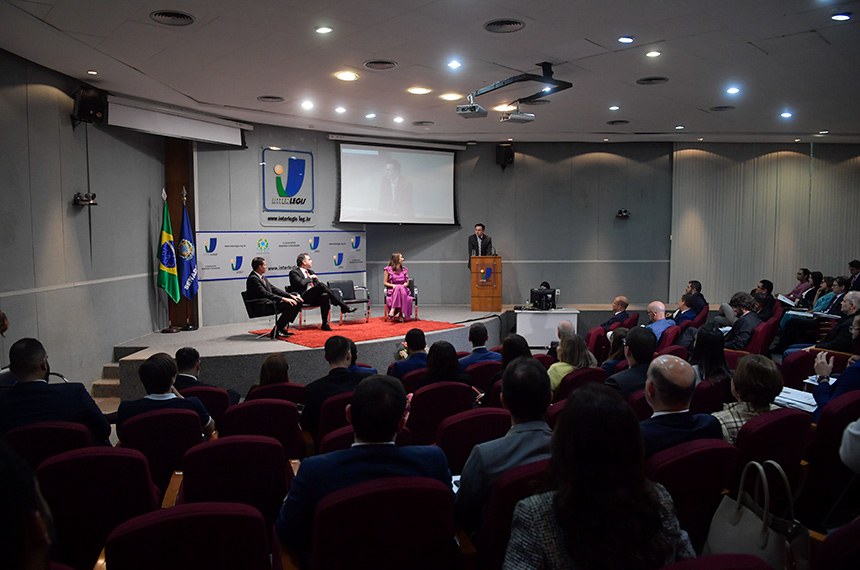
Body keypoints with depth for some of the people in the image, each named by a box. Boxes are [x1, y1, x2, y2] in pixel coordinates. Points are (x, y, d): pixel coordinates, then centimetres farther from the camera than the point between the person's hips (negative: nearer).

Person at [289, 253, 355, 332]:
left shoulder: (310, 272, 24)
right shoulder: (294, 272, 0)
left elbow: (318, 284, 23)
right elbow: (301, 283, -17)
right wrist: (310, 277, -2)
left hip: (314, 297, 7)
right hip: (303, 298, -7)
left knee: (325, 295, -30)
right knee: (321, 285, -29)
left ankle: (325, 324, -28)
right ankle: (343, 306, -29)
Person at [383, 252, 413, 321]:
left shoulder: (404, 269, 13)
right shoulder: (388, 269, 3)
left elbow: (407, 282, 13)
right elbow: (385, 282, 3)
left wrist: (403, 285, -10)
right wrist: (393, 285, -14)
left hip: (403, 290, 2)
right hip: (392, 291, -2)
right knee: (398, 287, -39)